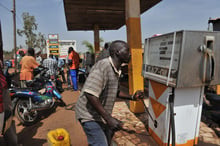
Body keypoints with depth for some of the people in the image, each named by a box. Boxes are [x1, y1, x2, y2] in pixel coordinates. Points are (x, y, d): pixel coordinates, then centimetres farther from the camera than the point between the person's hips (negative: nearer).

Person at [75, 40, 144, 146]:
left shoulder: (116, 70, 5)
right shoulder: (103, 66, -25)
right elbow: (90, 94, -32)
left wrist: (132, 97, 6)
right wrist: (108, 118, -31)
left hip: (100, 115, 10)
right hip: (90, 115, -9)